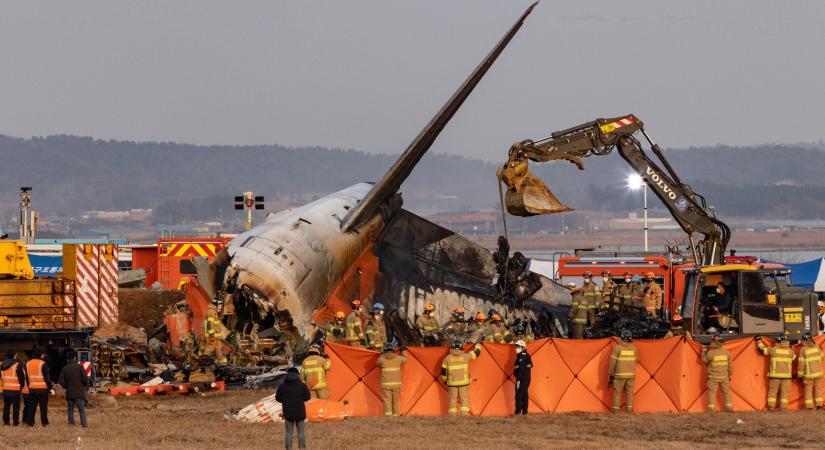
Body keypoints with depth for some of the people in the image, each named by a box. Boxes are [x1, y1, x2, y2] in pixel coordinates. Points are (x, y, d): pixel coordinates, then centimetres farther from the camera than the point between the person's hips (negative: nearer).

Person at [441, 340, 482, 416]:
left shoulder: (448, 358, -3)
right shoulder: (465, 356, -4)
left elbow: (443, 371, 3)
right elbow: (476, 352, 11)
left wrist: (444, 380, 20)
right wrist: (478, 345, 33)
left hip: (452, 383, 1)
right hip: (463, 382, -1)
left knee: (452, 401, 6)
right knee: (464, 400, 1)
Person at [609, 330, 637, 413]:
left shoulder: (617, 347, -9)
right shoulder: (634, 348, 2)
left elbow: (613, 362, -7)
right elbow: (636, 360, 13)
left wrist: (611, 374, 0)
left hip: (619, 375, -3)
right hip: (631, 374, 3)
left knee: (617, 392, 1)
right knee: (629, 392, 8)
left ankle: (616, 410, -2)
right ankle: (629, 409, 4)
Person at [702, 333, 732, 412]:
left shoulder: (710, 353, -15)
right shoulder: (726, 352, -4)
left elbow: (704, 360, 2)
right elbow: (730, 364, 4)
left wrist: (704, 351, 13)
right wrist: (730, 374, 16)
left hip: (713, 377, -3)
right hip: (724, 377, 3)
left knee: (712, 393, 2)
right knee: (726, 392, 14)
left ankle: (711, 410, -1)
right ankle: (729, 409, 17)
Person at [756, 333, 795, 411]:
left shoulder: (773, 350, -5)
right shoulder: (790, 351, 1)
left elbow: (762, 349, 6)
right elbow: (794, 357, 20)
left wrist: (758, 340, 21)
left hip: (775, 375, -1)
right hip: (786, 375, 1)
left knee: (772, 390, 7)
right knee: (785, 391, 6)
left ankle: (771, 406, 6)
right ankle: (784, 407, 1)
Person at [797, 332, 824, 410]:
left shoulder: (803, 350, -14)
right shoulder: (817, 347, -3)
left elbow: (801, 363, -12)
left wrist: (800, 375, -4)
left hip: (809, 374, -3)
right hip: (818, 373, 3)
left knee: (808, 389, 6)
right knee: (818, 389, 14)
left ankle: (809, 406, 1)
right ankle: (819, 404, 11)